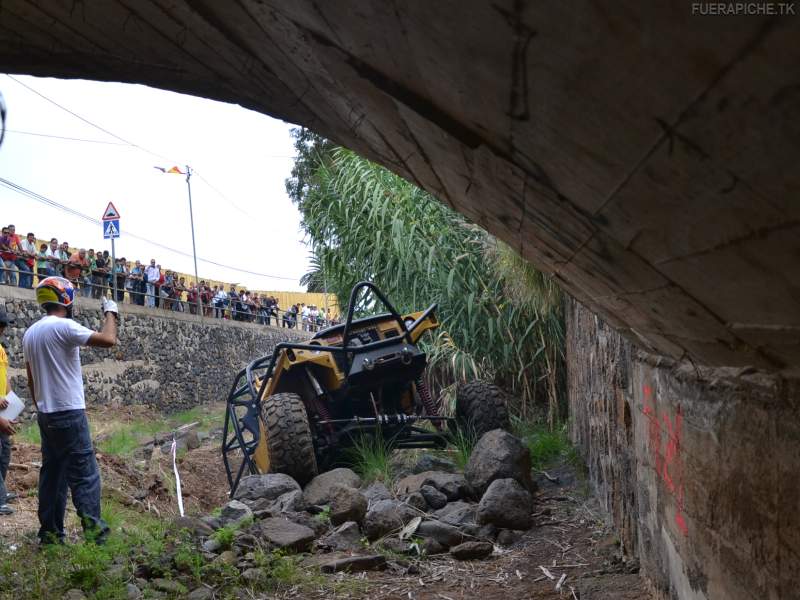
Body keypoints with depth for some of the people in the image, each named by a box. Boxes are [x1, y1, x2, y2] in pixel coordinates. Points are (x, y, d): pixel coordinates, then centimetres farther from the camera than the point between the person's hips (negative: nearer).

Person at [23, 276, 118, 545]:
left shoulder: (30, 333, 12)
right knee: (84, 474, -6)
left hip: (46, 415, 8)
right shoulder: (63, 326, -14)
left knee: (52, 473, 11)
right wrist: (110, 313, -2)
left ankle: (50, 533, 11)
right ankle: (92, 529, -10)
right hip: (69, 414, -8)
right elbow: (108, 340, -19)